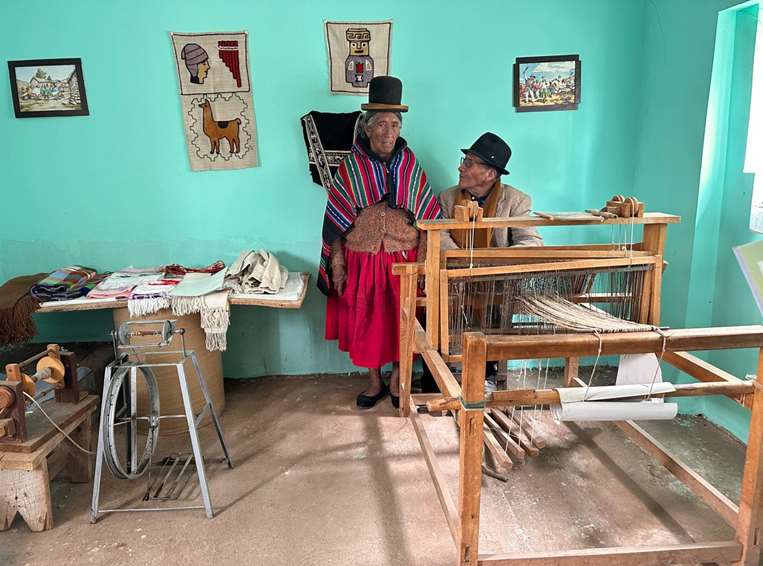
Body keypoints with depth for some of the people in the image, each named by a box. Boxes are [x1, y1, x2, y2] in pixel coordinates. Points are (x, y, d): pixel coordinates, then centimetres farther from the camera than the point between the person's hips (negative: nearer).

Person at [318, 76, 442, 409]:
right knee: (366, 319, 9)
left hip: (402, 257, 1)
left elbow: (425, 218, 1)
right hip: (362, 259, 0)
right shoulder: (351, 166, -4)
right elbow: (335, 219, -3)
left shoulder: (410, 164, -1)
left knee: (402, 319, 8)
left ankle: (397, 380, 29)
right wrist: (337, 264, -7)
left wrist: (423, 260, -5)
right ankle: (374, 381, 29)